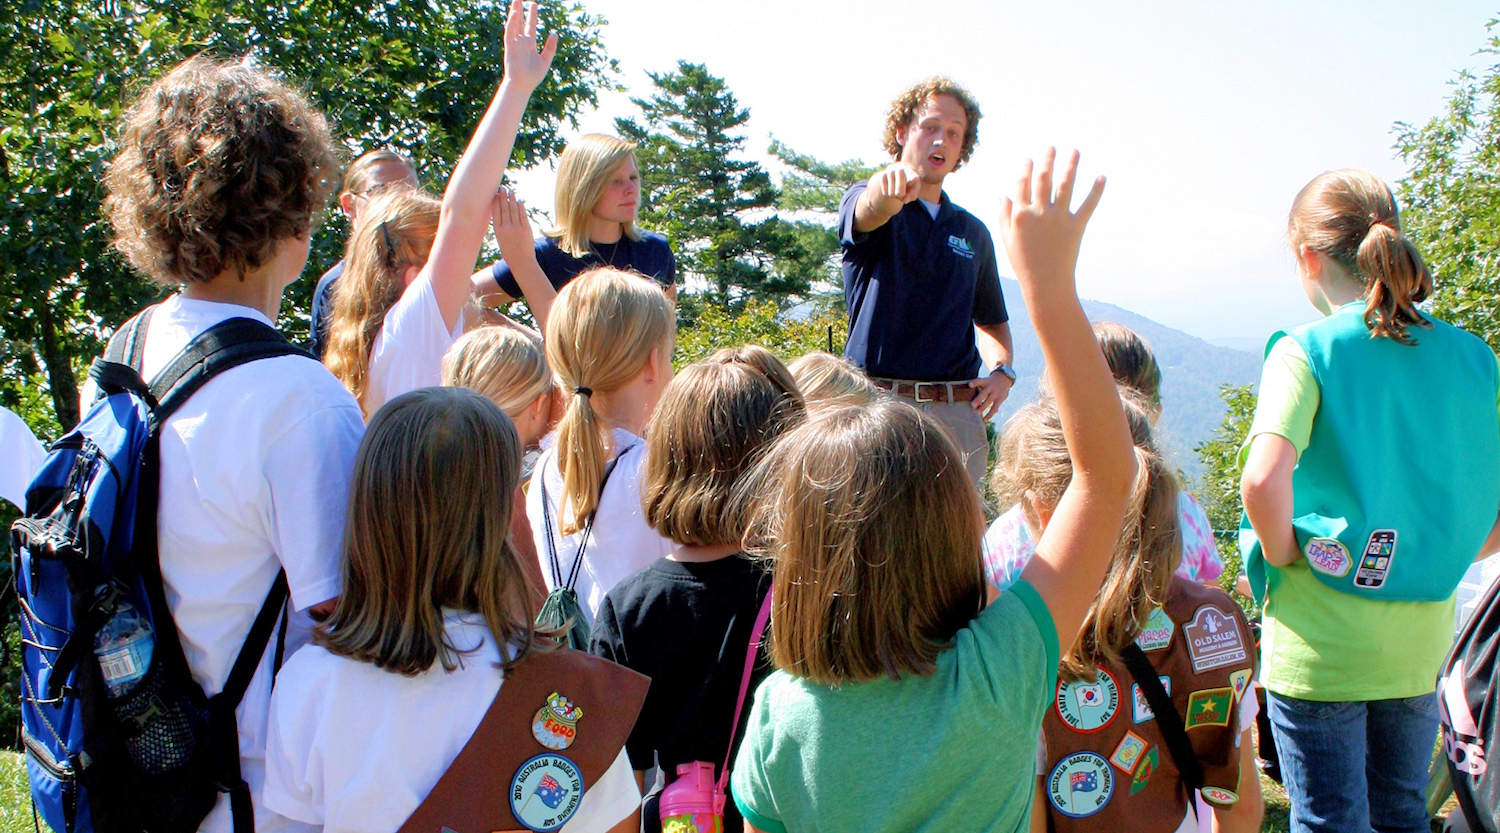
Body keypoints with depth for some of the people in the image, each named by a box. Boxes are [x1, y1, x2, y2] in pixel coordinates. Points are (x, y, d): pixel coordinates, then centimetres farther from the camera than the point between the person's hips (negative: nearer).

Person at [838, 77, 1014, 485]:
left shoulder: (974, 233, 19)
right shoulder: (866, 203, 5)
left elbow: (992, 319, 29)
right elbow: (868, 211, -21)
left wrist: (1003, 370, 8)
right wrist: (887, 187, -46)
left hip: (958, 412, 4)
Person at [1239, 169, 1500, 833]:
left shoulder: (1308, 351, -13)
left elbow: (1262, 483, -28)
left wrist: (1282, 555, -11)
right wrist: (1430, 564, 12)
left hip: (1319, 637, -5)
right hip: (1423, 640, 5)